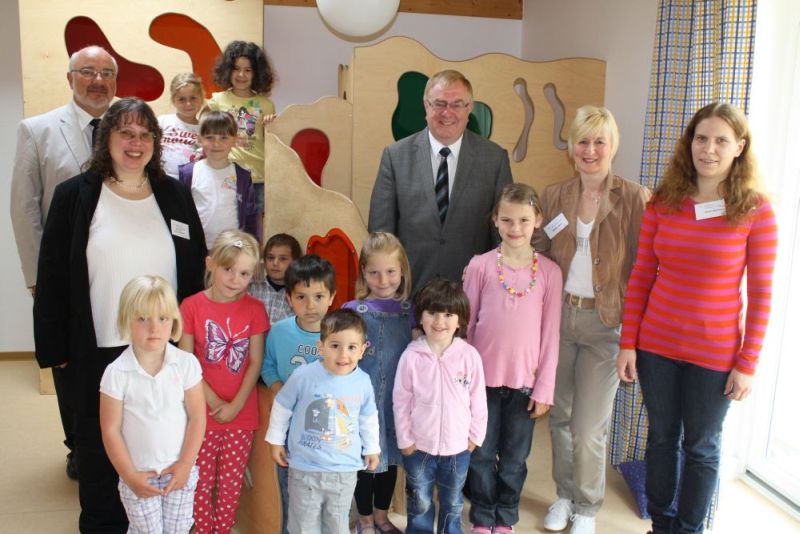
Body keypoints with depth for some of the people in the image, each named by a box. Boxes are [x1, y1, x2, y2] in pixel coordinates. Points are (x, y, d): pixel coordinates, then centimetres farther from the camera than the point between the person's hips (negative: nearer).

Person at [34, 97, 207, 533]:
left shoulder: (176, 197, 4)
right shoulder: (74, 196, -3)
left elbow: (195, 271, 8)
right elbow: (52, 278, -2)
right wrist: (55, 348, -4)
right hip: (99, 350, -2)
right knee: (101, 447, 13)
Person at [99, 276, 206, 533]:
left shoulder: (187, 363, -11)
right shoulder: (116, 372, -14)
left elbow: (197, 417, -6)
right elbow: (111, 430, -9)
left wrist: (185, 464, -9)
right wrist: (130, 476, -9)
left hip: (180, 471, 1)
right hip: (139, 474, -1)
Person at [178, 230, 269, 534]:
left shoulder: (254, 309, -4)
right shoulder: (192, 306, -7)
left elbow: (255, 362, -3)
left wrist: (235, 405, -10)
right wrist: (213, 401, -11)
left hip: (241, 415, 1)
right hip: (202, 413, -1)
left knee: (231, 485, 12)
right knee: (202, 483, 11)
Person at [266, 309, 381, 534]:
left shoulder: (363, 382, -9)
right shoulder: (303, 376, -18)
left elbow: (369, 418, 9)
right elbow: (281, 408, -2)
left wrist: (371, 448, 18)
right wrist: (276, 441, 5)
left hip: (345, 470, 2)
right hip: (305, 468, -2)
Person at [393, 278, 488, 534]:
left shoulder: (469, 355, -13)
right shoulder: (411, 356, -15)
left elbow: (478, 400, -4)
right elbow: (401, 401, -7)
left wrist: (475, 436, 0)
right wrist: (405, 440, -4)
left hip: (457, 446, 1)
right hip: (419, 446, -1)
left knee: (453, 503, 21)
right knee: (420, 503, 18)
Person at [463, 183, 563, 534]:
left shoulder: (549, 272, -3)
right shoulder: (480, 266, -5)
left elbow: (550, 334, -1)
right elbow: (465, 325, 0)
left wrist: (544, 387, -2)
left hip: (525, 380, 0)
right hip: (483, 377, 0)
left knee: (515, 458, 14)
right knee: (482, 455, 12)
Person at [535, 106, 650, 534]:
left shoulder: (633, 197, -6)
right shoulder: (554, 196, 5)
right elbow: (541, 257, 9)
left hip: (605, 323, -3)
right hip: (558, 316, 4)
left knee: (589, 426, 3)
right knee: (559, 415, 15)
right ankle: (565, 494, 37)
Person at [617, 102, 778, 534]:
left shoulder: (756, 211, -8)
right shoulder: (662, 203, -2)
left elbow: (760, 294, -6)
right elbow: (640, 277, 1)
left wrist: (747, 365, -7)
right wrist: (628, 343, -2)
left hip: (715, 353, -2)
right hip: (656, 345, 3)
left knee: (701, 447, 14)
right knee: (661, 437, 16)